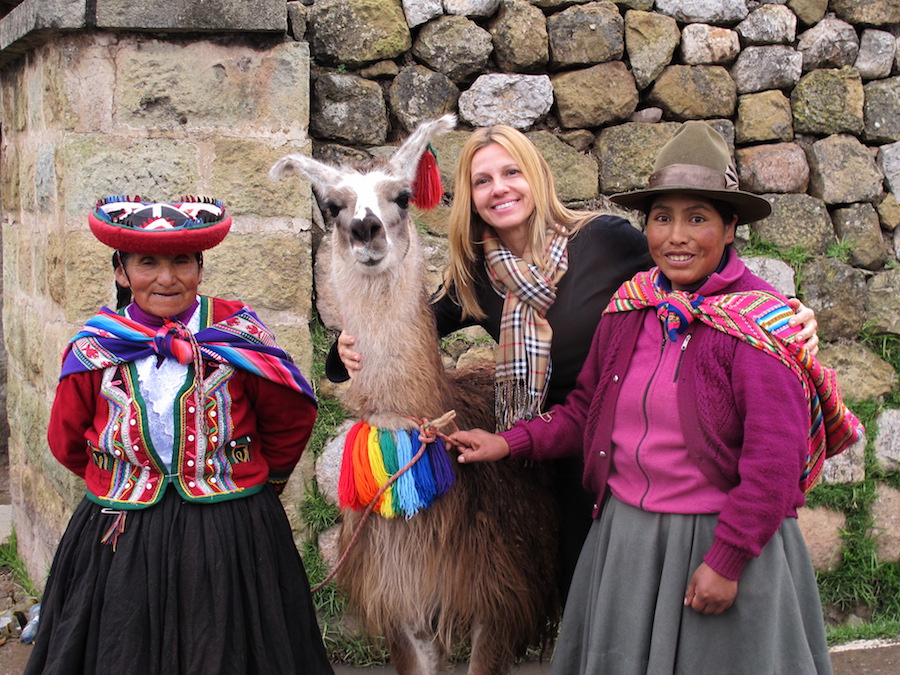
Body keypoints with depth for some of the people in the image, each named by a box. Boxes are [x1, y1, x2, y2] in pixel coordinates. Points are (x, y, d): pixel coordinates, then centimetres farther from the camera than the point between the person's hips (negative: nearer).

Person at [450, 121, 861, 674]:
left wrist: (726, 560, -18)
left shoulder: (761, 324, -14)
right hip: (624, 535, 6)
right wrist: (510, 443, 4)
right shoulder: (629, 308, 3)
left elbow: (774, 458, -17)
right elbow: (587, 409, 14)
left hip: (723, 536, -5)